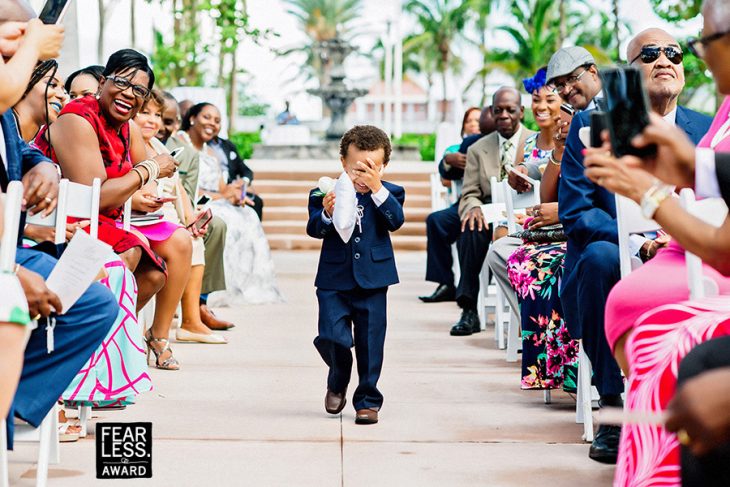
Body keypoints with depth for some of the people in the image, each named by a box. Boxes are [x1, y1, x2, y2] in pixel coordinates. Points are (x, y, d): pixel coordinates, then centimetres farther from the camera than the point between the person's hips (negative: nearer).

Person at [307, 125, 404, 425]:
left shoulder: (389, 193, 2)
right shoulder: (325, 193, 0)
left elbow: (396, 221, -14)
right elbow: (314, 229, -9)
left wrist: (377, 188, -24)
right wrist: (326, 214, -30)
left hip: (372, 279, 0)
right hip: (334, 280, 0)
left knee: (370, 344, 4)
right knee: (331, 337, -6)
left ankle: (367, 399, 18)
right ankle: (338, 382, 25)